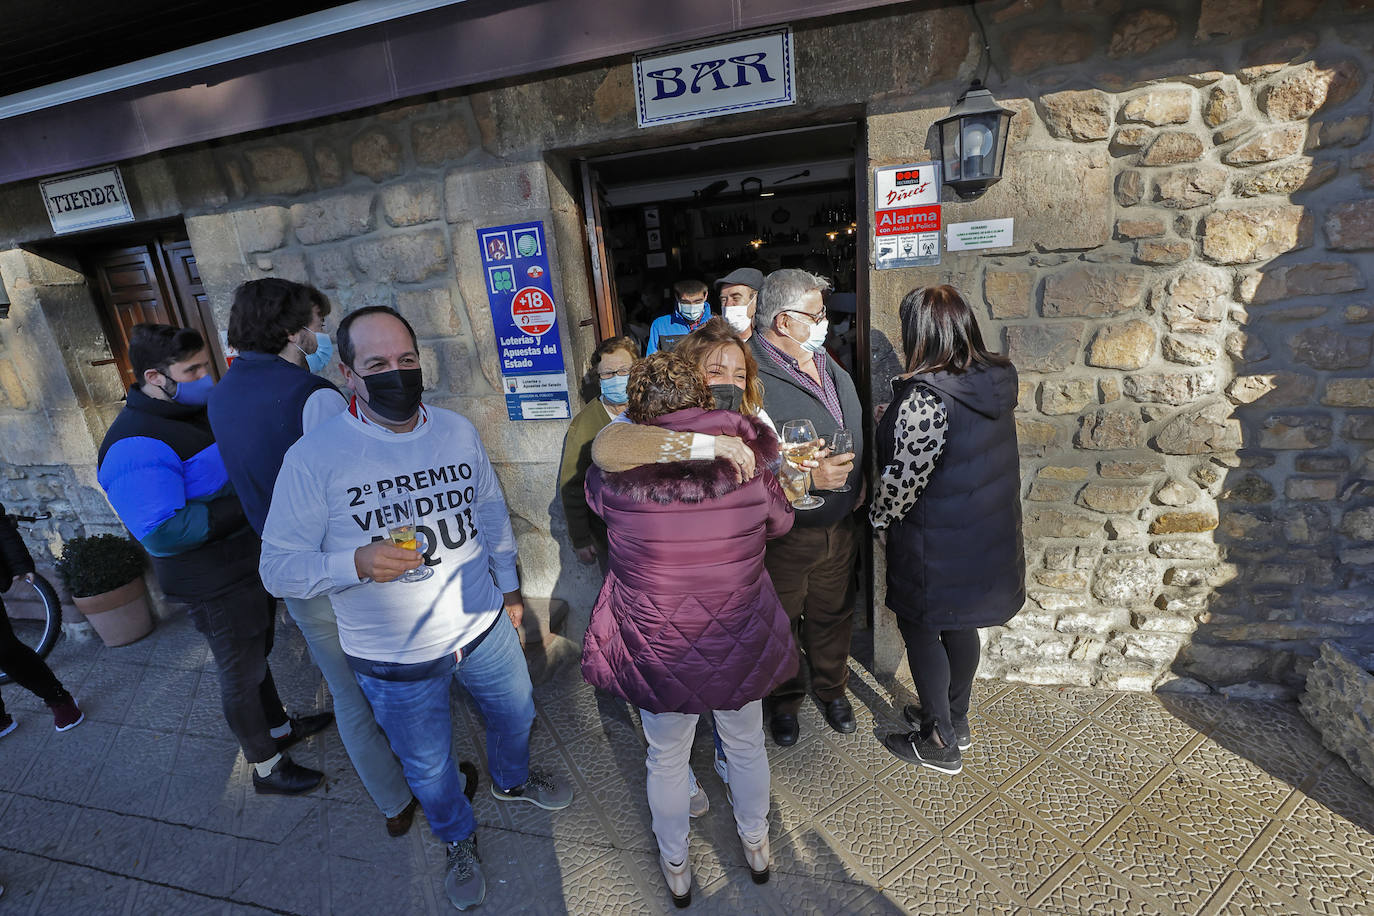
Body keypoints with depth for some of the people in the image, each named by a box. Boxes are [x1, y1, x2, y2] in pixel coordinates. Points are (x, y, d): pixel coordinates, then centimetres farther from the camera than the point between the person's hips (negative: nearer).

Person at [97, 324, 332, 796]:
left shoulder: (200, 410, 5)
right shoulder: (136, 447, -24)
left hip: (252, 561, 9)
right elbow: (163, 532, -30)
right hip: (216, 585, -9)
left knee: (256, 655, 26)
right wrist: (246, 505, -29)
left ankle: (280, 727, 47)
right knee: (242, 675, 9)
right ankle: (266, 767, 29)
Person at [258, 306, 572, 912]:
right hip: (395, 658, -3)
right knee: (428, 765, 20)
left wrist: (508, 585, 12)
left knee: (515, 714, 26)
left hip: (483, 625, 4)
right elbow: (278, 567, -16)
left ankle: (512, 780, 61)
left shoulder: (458, 430, -5)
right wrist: (357, 563, -34)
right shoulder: (314, 456, -20)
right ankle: (458, 838, 53)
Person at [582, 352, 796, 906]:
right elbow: (780, 523, 4)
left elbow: (591, 492, 6)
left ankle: (676, 867, 48)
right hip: (740, 644, 2)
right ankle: (755, 844, 53)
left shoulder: (619, 471, -19)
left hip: (657, 648, -1)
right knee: (746, 745, 27)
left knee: (666, 758, 24)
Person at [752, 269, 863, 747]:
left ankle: (832, 687, 48)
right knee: (781, 621, 15)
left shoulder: (828, 367, 7)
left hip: (839, 525, 7)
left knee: (833, 614, 23)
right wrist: (809, 478, -31)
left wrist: (856, 485, 14)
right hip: (783, 532, -7)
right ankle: (785, 698, 41)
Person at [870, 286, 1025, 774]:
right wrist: (894, 421, 11)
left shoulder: (924, 396, -27)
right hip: (987, 534, 8)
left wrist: (879, 515, -6)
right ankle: (955, 720, 43)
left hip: (936, 546, -8)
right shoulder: (996, 378, -1)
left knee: (920, 629, 11)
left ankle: (940, 743, 27)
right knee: (959, 625, 23)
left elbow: (905, 477, -25)